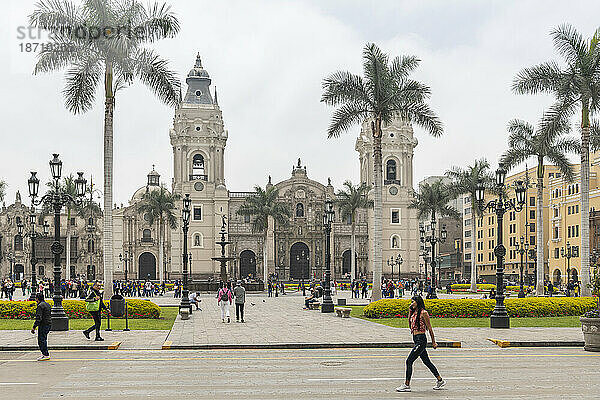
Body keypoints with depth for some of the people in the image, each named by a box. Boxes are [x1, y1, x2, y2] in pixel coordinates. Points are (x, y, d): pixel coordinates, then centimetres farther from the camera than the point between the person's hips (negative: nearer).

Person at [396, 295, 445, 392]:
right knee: (427, 362, 16)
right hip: (416, 340, 9)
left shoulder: (423, 313, -13)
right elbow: (410, 325, 17)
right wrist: (410, 311, 11)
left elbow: (429, 328, -9)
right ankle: (440, 381, 26)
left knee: (409, 361, -10)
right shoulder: (414, 312, 12)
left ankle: (406, 385, -5)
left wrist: (433, 342, -5)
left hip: (421, 340, -9)